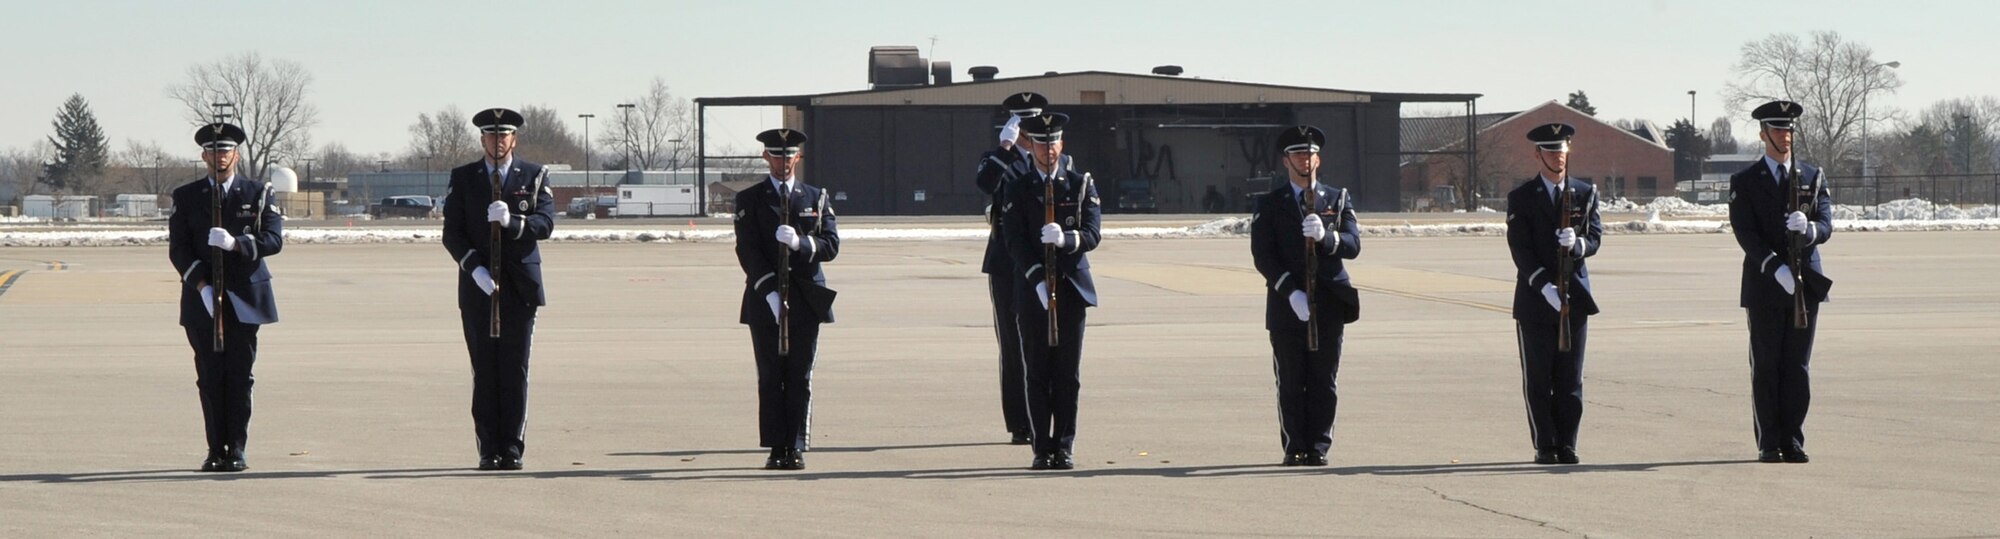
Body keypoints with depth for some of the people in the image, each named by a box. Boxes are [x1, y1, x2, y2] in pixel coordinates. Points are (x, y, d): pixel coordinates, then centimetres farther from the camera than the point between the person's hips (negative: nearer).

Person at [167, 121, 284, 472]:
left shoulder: (257, 194, 7)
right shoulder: (186, 197, 9)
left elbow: (274, 240, -3)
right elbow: (178, 249, 2)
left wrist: (236, 243, -20)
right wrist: (202, 286, -12)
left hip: (244, 301, -1)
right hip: (202, 300, 1)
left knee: (240, 377, -3)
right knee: (209, 378, -1)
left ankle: (237, 450, 0)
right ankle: (216, 450, 3)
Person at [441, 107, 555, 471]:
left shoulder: (534, 177, 8)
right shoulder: (463, 179, 8)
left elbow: (546, 223, -4)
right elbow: (452, 233, 2)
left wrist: (512, 221, -23)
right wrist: (475, 267, -13)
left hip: (520, 287, 0)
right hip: (478, 287, 0)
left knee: (515, 370, -2)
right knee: (484, 370, -1)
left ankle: (513, 448, 2)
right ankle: (489, 450, 2)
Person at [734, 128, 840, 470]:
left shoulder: (816, 198, 13)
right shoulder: (749, 200, 6)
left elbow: (831, 245, 4)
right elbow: (747, 250, -4)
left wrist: (800, 243, -17)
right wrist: (770, 292, -16)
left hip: (805, 302, 1)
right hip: (765, 301, -1)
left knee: (800, 379, -1)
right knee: (770, 378, -1)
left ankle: (796, 448, 2)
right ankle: (776, 450, 1)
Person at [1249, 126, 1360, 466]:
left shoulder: (1337, 199, 13)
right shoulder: (1270, 205, 7)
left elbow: (1353, 245, 0)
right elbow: (1263, 256, -3)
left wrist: (1325, 236, -21)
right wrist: (1291, 293, -15)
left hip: (1329, 306, 1)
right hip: (1286, 306, -1)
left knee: (1324, 382, 1)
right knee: (1290, 383, -2)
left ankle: (1319, 447, 5)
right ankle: (1295, 448, 4)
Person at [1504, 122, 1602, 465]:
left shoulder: (1585, 194, 11)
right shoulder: (1521, 198, 2)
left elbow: (1595, 239, 3)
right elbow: (1520, 249, -7)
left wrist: (1577, 243, -21)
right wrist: (1545, 285, -19)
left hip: (1574, 298, 2)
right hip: (1535, 299, -2)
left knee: (1570, 379, 3)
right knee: (1538, 380, 0)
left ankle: (1566, 445, 8)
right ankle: (1545, 446, 5)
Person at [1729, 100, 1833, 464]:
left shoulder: (1812, 177, 12)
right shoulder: (1745, 182, 4)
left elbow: (1826, 226, 2)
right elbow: (1746, 234, -8)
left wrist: (1809, 228, -23)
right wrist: (1775, 267, -22)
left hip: (1806, 284, 2)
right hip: (1764, 285, -2)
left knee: (1798, 366, 2)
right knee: (1766, 367, 0)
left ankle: (1793, 442, 6)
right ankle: (1769, 444, 3)